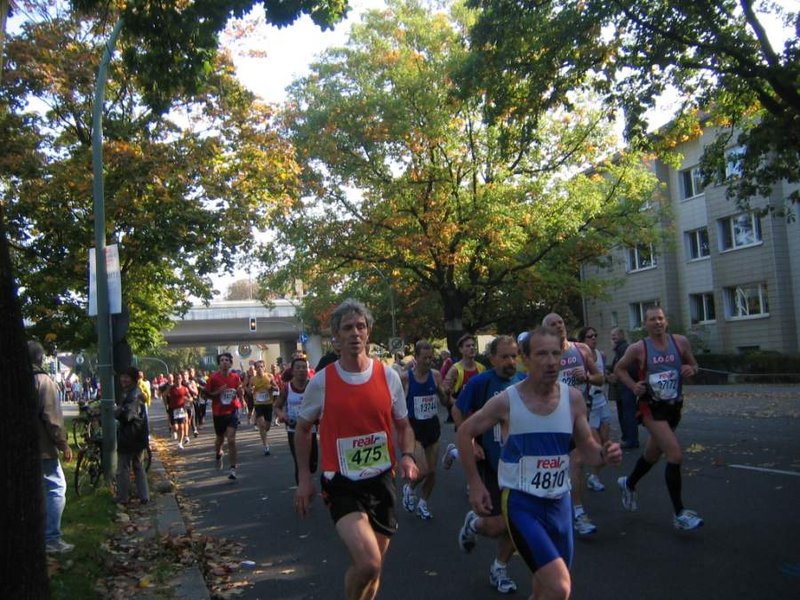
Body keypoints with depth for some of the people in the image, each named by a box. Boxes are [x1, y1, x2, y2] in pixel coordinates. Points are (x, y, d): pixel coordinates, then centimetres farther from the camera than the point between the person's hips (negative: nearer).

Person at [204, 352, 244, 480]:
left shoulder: (235, 376, -3)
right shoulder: (213, 377, -9)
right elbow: (206, 394, -3)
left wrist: (239, 392, -8)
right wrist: (218, 392, -19)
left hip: (232, 411, 0)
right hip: (218, 412, 0)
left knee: (231, 440, -12)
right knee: (220, 438, 19)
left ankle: (233, 469, -5)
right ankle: (218, 455, 53)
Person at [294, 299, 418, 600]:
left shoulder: (389, 376, 0)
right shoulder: (321, 382, -6)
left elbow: (403, 426, 13)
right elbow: (303, 429, 8)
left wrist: (407, 456, -6)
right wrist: (304, 478, 4)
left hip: (382, 481, 3)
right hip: (342, 485, -3)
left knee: (373, 568, 13)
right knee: (368, 563, -21)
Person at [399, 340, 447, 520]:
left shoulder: (436, 375, -3)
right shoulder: (405, 378, -13)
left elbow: (444, 401, 5)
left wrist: (445, 391, -16)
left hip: (432, 426, 4)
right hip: (414, 427, -4)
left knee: (432, 471, 10)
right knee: (423, 470, -14)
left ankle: (423, 503, 33)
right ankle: (409, 488, 18)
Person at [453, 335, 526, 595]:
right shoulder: (480, 382, -13)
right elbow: (458, 412, -2)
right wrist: (470, 444, -9)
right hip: (490, 463, -4)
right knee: (499, 525, -4)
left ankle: (499, 568, 33)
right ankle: (473, 523, 31)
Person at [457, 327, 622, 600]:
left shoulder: (573, 398, -5)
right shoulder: (506, 401, -14)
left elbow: (587, 447, 5)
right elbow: (465, 432, -1)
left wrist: (603, 455, -18)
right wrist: (475, 484, -3)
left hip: (560, 502, 5)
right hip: (521, 502, -4)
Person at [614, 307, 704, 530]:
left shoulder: (680, 342, -3)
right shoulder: (638, 348, -10)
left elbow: (694, 365, 10)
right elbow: (619, 369, 3)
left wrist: (691, 369, -13)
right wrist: (633, 386, -13)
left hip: (674, 406, 5)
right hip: (652, 407, -5)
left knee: (653, 454, 21)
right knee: (675, 455, -18)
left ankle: (628, 484, 49)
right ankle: (679, 513, -6)